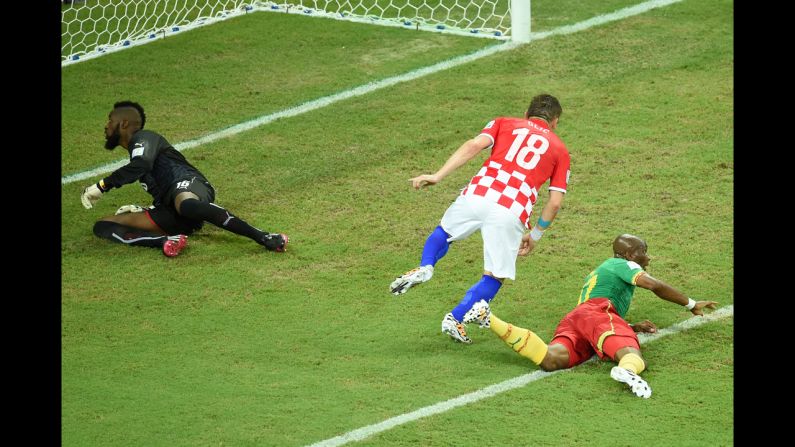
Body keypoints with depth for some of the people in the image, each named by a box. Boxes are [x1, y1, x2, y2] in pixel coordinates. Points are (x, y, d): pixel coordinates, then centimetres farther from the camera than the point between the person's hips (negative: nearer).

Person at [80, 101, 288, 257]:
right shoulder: (139, 149, 37)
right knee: (103, 226, -2)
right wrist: (142, 210, 35)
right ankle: (167, 241, -29)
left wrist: (102, 186, -12)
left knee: (186, 205, -47)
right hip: (169, 210, 8)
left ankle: (264, 237, -49)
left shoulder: (143, 138, 10)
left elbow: (141, 164, -15)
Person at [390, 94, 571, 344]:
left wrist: (437, 176, -1)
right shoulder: (559, 149, 24)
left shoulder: (505, 124, 24)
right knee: (495, 277, 14)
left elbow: (475, 145, 4)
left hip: (477, 195, 1)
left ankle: (425, 267, 3)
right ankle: (455, 319, 0)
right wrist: (535, 235, 28)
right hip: (512, 212, -1)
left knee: (444, 232, 30)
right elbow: (555, 202, 16)